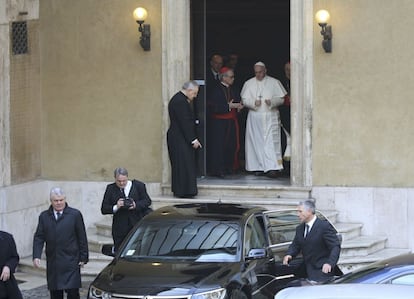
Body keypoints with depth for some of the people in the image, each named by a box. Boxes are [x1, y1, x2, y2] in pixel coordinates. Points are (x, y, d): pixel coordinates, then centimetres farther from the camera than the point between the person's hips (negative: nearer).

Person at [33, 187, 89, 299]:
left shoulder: (75, 214, 1)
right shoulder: (44, 216, 8)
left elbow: (82, 238, 2)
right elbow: (38, 238, 5)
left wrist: (83, 257, -1)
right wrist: (36, 256, -9)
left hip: (71, 261, -3)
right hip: (52, 263, 3)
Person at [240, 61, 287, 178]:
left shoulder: (274, 82, 4)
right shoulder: (249, 83, 9)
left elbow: (281, 98, 2)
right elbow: (244, 99, 6)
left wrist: (272, 102, -18)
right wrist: (254, 103, -14)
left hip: (270, 117, -2)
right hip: (255, 117, 2)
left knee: (271, 142, -10)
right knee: (256, 142, 2)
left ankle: (273, 168, -16)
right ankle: (259, 167, 9)